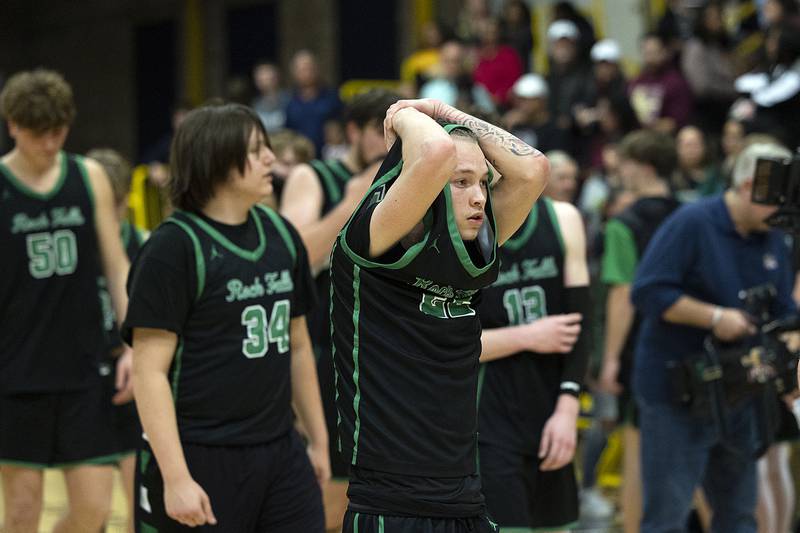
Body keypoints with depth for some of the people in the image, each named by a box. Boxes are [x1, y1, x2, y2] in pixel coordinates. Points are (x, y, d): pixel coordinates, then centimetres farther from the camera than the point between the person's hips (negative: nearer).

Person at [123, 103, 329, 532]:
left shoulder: (280, 234, 9)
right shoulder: (173, 248, -10)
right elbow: (150, 371, -14)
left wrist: (318, 440, 20)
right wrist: (175, 476, -19)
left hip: (281, 453, 6)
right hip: (200, 460, -6)